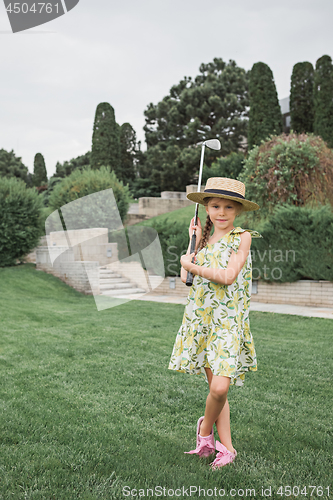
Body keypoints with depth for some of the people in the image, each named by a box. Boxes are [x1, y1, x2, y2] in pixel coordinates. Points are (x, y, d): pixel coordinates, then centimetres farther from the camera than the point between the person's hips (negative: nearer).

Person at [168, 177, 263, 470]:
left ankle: (205, 429, 15)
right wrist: (194, 242, 6)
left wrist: (191, 264, -6)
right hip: (200, 319, 5)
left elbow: (228, 276, -16)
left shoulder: (242, 237, -4)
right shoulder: (206, 240, 13)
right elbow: (185, 277, 6)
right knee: (214, 386, 9)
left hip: (228, 321, -5)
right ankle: (226, 448, 22)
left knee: (220, 387, -16)